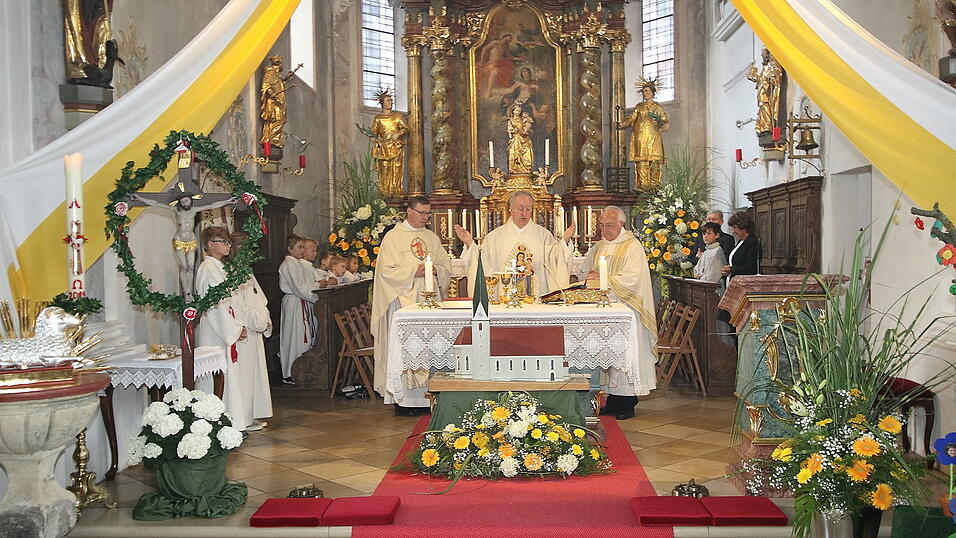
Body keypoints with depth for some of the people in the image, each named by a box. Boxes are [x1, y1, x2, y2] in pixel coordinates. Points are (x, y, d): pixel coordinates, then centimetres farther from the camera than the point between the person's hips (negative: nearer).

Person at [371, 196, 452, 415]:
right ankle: (404, 399, -3)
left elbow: (447, 267, 15)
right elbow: (386, 271, -8)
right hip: (404, 300, -5)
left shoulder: (432, 237, 17)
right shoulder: (393, 237, 0)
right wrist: (414, 272, -16)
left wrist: (436, 270, -7)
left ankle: (426, 396, 9)